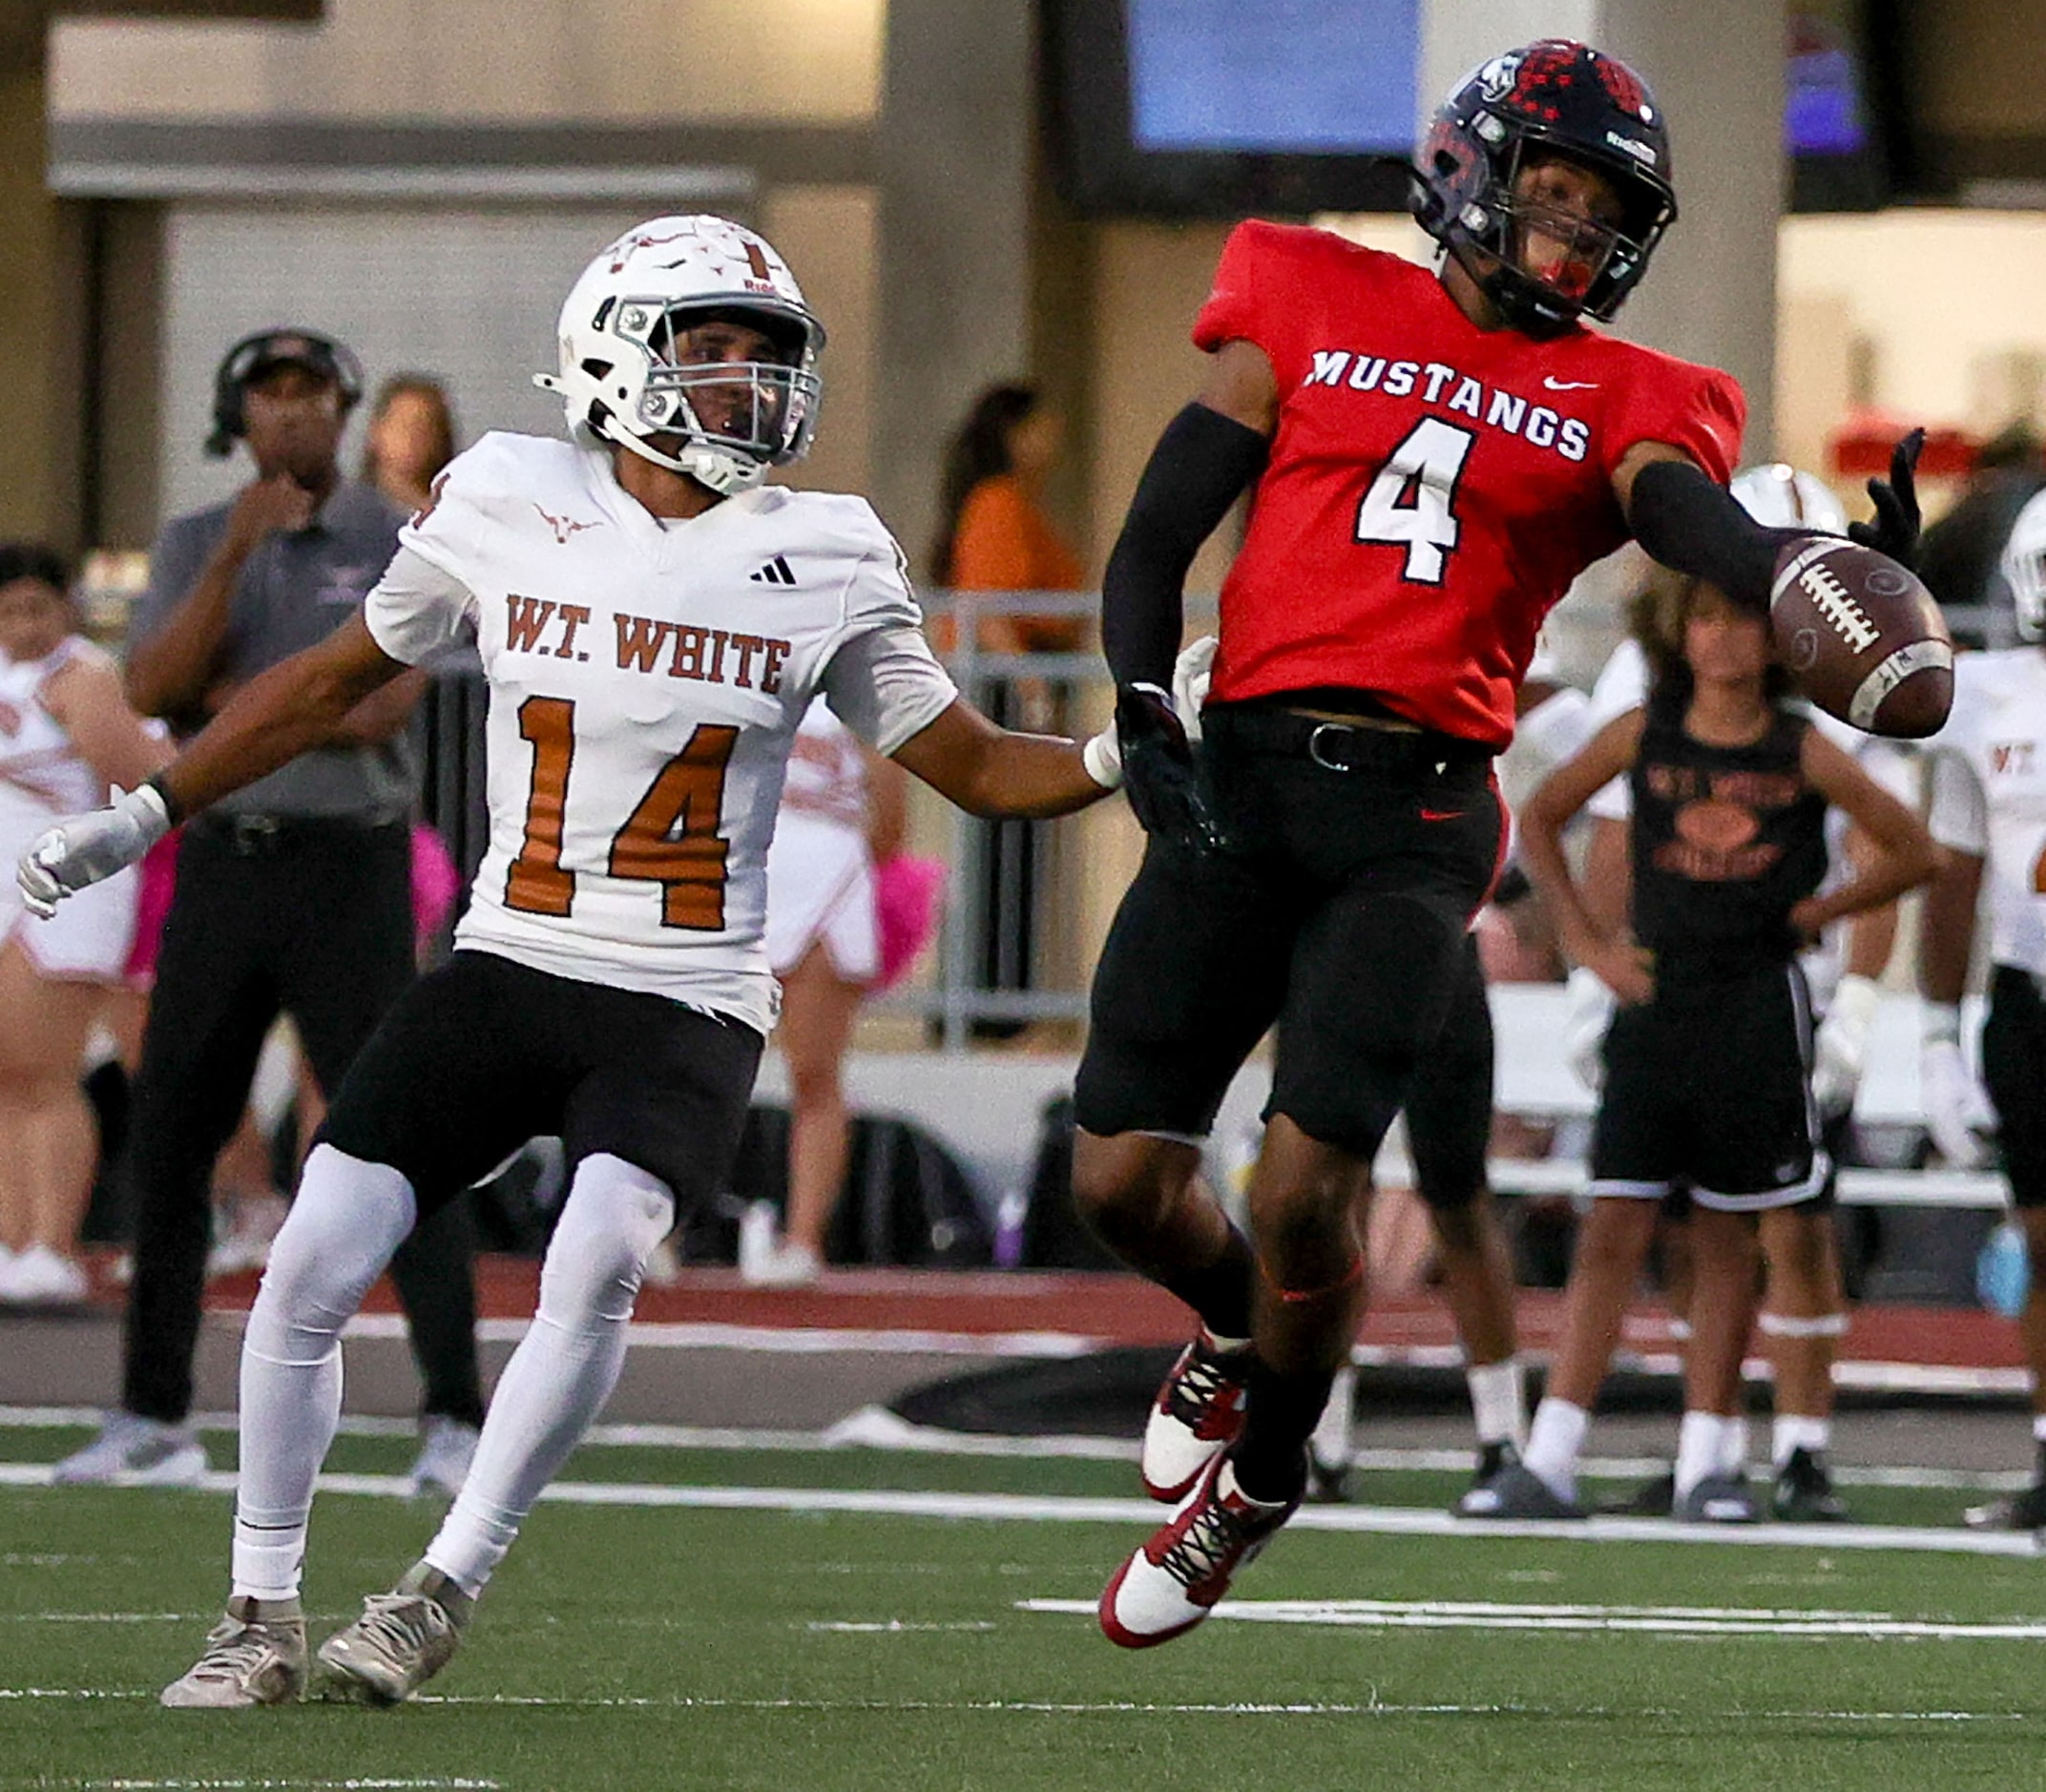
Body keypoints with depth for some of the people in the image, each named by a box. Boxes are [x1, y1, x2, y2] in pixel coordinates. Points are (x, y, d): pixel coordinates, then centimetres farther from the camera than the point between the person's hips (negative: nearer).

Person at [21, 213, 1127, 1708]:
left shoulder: (823, 564, -1)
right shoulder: (507, 510, 0)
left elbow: (979, 768, 6)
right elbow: (335, 682, 13)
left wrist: (1126, 758, -13)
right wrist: (146, 815, 15)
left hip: (688, 1009, -1)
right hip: (509, 969, 1)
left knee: (600, 1247, -28)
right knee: (314, 1260, -9)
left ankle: (448, 1588, -13)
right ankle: (262, 1621, 7)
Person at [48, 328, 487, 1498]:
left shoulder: (397, 547, -1)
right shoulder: (196, 546, 10)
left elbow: (375, 709, -15)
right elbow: (151, 690, -7)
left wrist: (223, 700, -7)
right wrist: (236, 556, -17)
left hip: (349, 865, -4)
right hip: (221, 864, 4)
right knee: (168, 1140, 6)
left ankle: (458, 1419, -10)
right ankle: (154, 1421, 15)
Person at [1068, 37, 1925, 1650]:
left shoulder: (1617, 407, 9)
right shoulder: (1313, 308, 9)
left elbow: (1696, 520, -12)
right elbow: (1159, 534, 10)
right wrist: (1141, 703, -5)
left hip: (1418, 814, -1)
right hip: (1242, 781, 1)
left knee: (1304, 1193, -12)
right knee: (1126, 1178, -3)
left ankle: (1259, 1480, 16)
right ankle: (1241, 1332, 32)